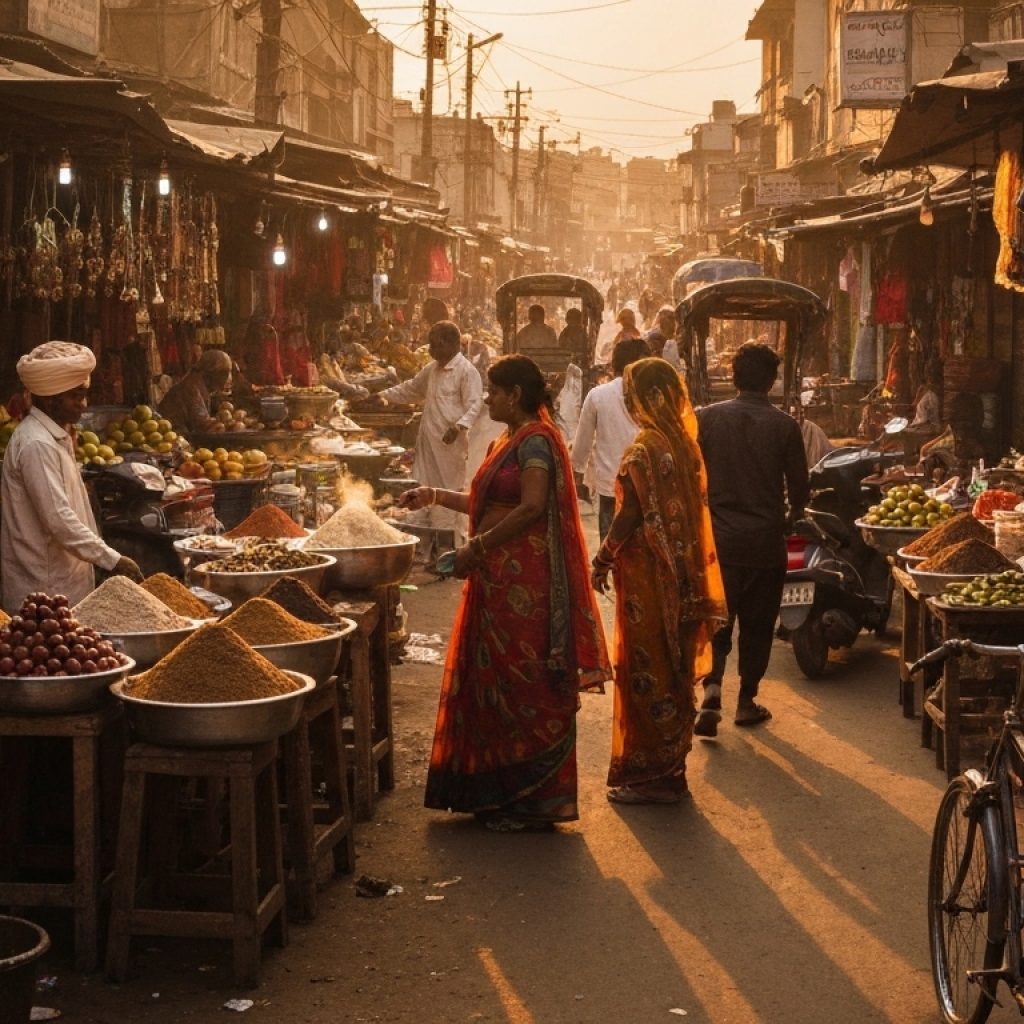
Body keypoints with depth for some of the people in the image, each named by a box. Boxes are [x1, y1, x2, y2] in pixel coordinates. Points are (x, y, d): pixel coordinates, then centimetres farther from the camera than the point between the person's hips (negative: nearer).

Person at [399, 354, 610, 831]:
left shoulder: (535, 441, -13)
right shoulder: (509, 442, 18)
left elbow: (531, 508, -22)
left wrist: (476, 547, -18)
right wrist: (436, 496, 23)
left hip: (524, 584, -10)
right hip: (498, 580, 10)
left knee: (522, 685, -3)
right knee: (492, 682, 13)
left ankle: (530, 800, 5)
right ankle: (501, 793, 22)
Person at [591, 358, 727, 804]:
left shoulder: (644, 448, -17)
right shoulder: (685, 442, 7)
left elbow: (630, 514, -17)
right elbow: (690, 510, 10)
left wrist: (603, 560, -6)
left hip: (646, 572, -8)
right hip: (680, 575, 8)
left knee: (645, 670, 0)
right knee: (673, 667, 13)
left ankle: (649, 775, 6)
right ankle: (670, 770, 22)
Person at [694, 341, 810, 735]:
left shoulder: (708, 418, -5)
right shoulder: (784, 426, -7)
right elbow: (799, 486, 0)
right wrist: (792, 515, 20)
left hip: (718, 538, 1)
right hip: (766, 540, -1)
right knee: (757, 624, 12)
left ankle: (711, 692, -11)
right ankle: (746, 700, 19)